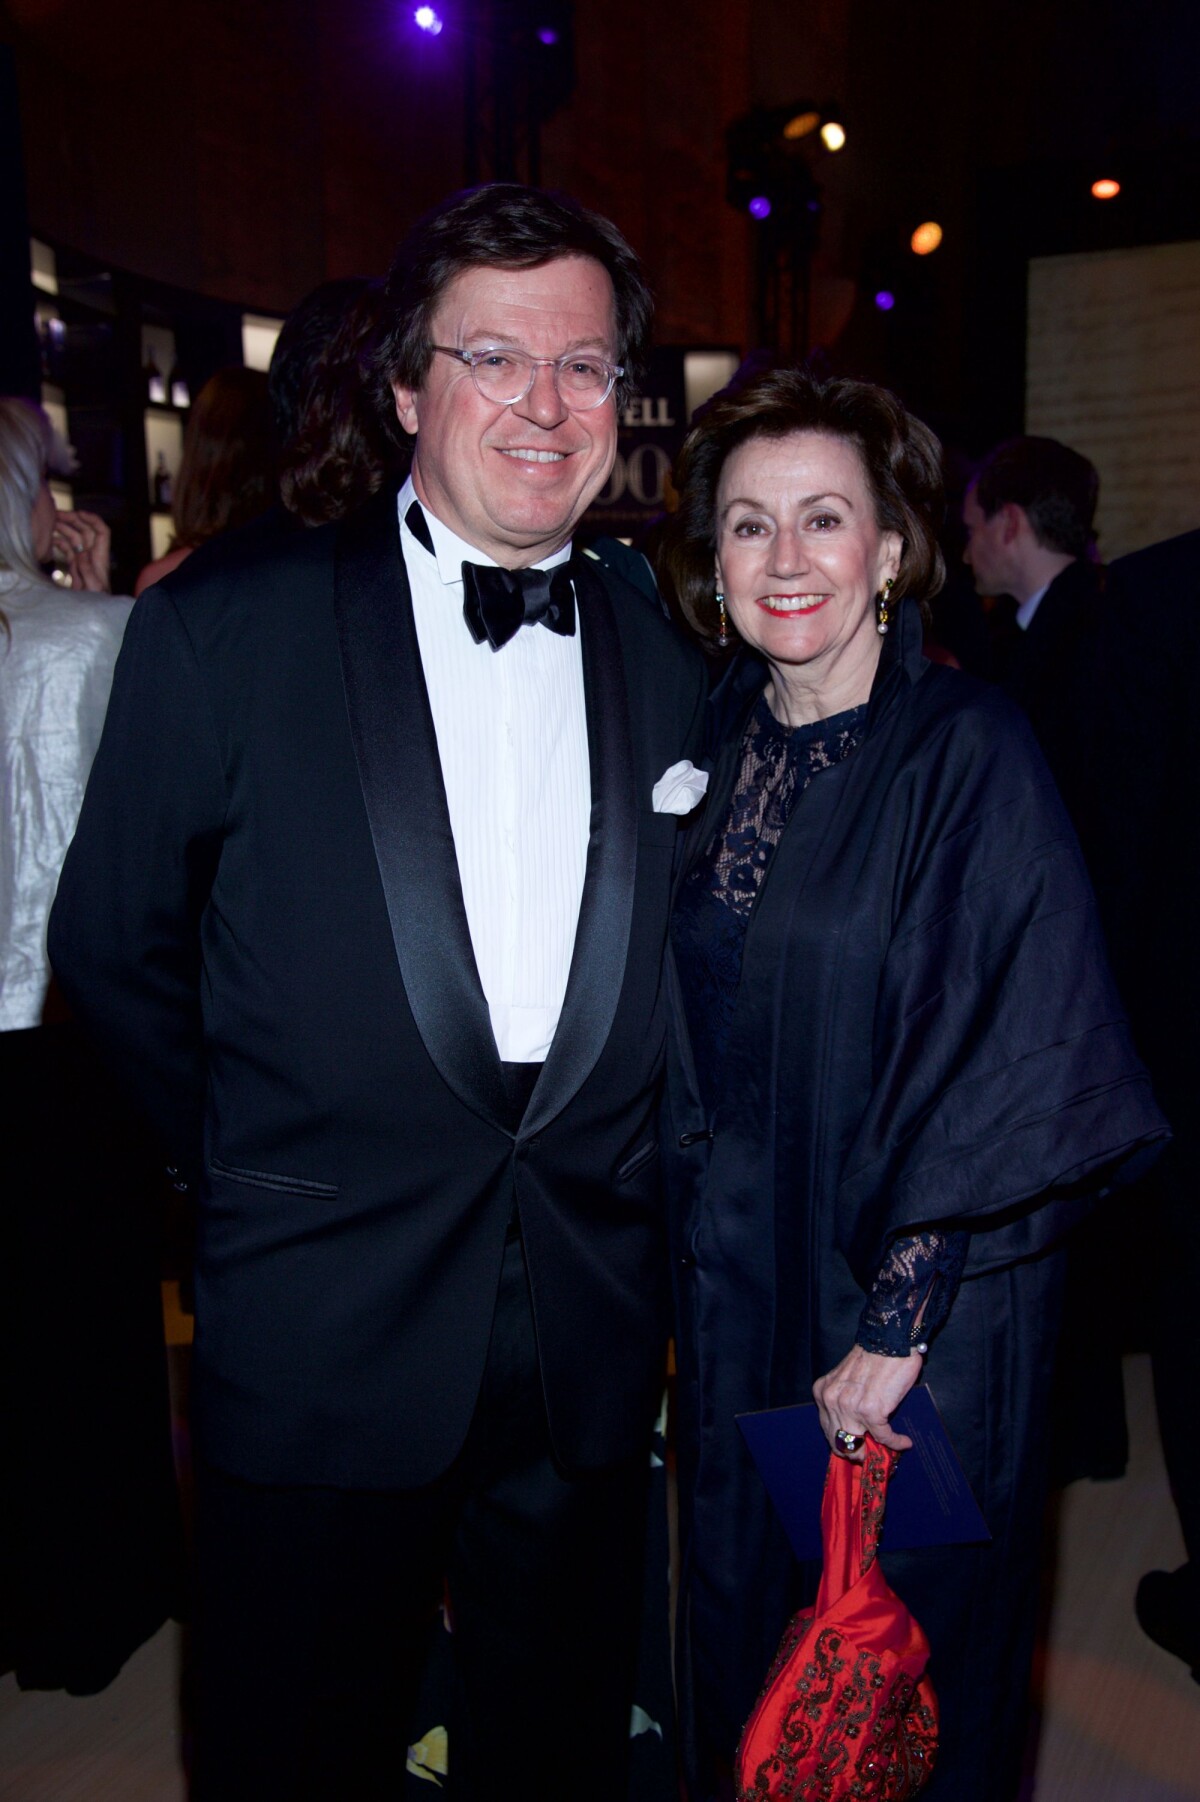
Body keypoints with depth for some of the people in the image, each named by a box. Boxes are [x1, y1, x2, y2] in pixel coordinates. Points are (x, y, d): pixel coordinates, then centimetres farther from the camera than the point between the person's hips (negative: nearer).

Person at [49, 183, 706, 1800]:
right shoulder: (218, 636, -8)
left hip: (590, 1359, 3)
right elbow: (113, 952, 1)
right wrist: (255, 1176, 5)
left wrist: (623, 1212, 7)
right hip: (317, 1354, -2)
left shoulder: (670, 673, 2)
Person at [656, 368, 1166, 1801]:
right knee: (742, 1619, 22)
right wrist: (693, 1245, 5)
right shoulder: (716, 746, 2)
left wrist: (899, 1318, -19)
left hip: (925, 1295, -5)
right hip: (736, 1277, 5)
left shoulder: (967, 749, -15)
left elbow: (1023, 1050, -19)